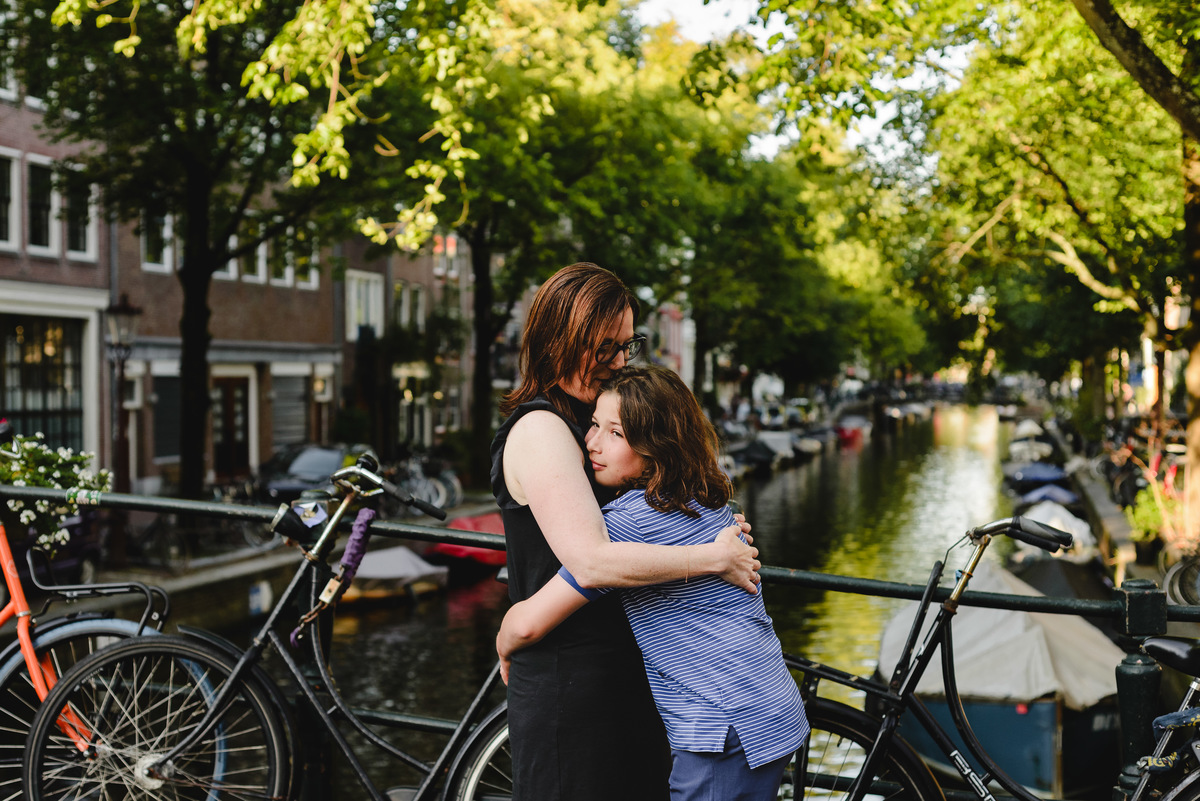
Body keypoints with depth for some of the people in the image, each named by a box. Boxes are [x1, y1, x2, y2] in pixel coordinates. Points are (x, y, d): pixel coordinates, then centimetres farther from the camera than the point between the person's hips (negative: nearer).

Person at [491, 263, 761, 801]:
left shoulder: (584, 422, 15)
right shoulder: (538, 431, -17)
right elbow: (592, 563, -27)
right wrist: (716, 557, -20)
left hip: (625, 684, 10)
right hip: (569, 691, -10)